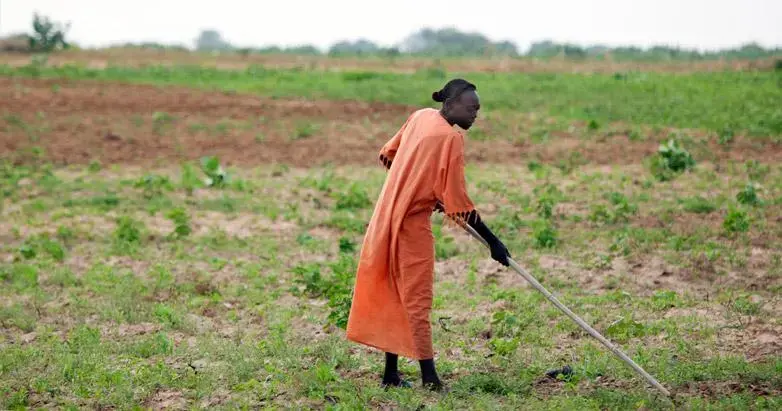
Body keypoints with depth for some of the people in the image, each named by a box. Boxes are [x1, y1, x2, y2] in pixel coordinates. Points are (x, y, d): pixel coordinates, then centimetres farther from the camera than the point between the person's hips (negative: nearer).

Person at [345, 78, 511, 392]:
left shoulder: (420, 117, 5)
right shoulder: (451, 138, -17)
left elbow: (388, 155, 16)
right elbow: (458, 201, -18)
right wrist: (492, 241, -13)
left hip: (388, 216, 8)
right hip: (413, 223, -8)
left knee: (393, 296, 12)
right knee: (417, 299, -6)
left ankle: (391, 373, 17)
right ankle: (429, 377, -7)